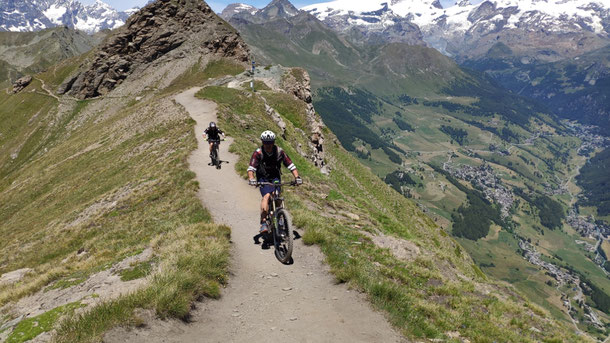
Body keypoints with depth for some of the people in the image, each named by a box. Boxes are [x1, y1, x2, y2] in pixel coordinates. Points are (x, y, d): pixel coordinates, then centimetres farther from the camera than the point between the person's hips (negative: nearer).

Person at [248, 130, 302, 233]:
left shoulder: (279, 152, -12)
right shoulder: (258, 153, -16)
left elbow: (291, 165, -12)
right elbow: (251, 168, -24)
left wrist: (297, 177, -26)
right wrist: (251, 179, -42)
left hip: (275, 177, 2)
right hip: (263, 178, -2)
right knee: (266, 196, -25)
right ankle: (263, 223, -24)